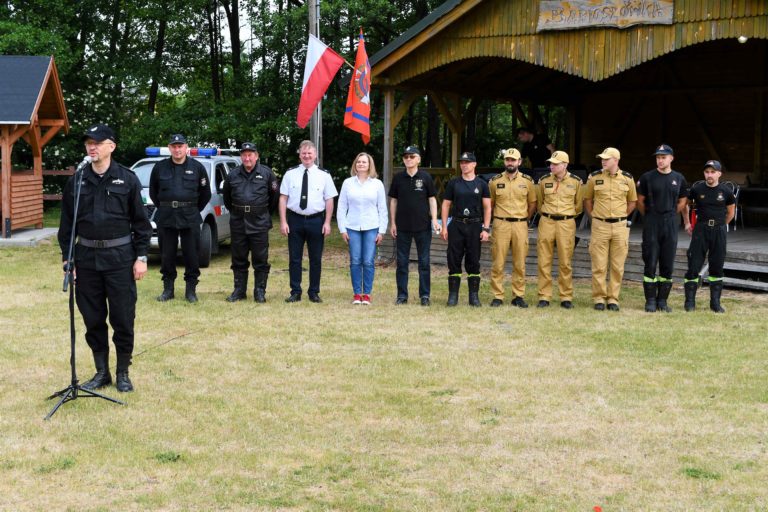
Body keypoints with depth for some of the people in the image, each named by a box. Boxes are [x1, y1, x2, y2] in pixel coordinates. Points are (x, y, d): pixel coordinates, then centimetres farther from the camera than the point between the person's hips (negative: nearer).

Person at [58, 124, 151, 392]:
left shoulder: (127, 179, -1)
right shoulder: (76, 181, 5)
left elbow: (140, 221, 0)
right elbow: (67, 223, 9)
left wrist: (141, 257, -5)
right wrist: (67, 258, 3)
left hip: (120, 257, -3)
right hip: (87, 257, 3)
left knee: (123, 318, 1)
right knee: (93, 319, 8)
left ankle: (123, 373, 14)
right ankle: (101, 372, 20)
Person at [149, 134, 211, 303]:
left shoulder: (197, 167, 2)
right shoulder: (160, 167, 4)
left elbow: (206, 193, 9)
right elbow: (153, 192, 15)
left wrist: (194, 210, 7)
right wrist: (163, 208, 11)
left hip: (190, 218, -1)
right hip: (165, 218, 1)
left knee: (192, 255, 1)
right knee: (167, 255, 5)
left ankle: (191, 290, 9)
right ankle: (168, 289, 15)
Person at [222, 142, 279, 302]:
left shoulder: (267, 174, 0)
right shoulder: (233, 175, 6)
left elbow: (274, 195, 9)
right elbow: (226, 196, 20)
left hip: (260, 223, -2)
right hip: (238, 223, 2)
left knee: (260, 259, 0)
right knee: (239, 259, 8)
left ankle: (260, 292, 7)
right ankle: (239, 290, 16)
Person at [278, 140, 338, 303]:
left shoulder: (324, 175, 2)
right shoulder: (290, 174, 3)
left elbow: (329, 200, 1)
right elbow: (283, 198, 2)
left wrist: (327, 222, -6)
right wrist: (283, 222, -5)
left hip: (316, 220, 0)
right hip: (295, 220, 0)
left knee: (316, 259, 6)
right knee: (294, 258, 4)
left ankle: (314, 292, 17)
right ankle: (295, 292, 12)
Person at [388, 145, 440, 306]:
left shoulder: (425, 177, 0)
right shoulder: (398, 178, 4)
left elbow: (432, 199, 3)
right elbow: (393, 201, 9)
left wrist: (434, 220, -6)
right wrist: (392, 223, 5)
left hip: (423, 226, -1)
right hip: (402, 226, 2)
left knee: (424, 261, 3)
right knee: (402, 262, 5)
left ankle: (424, 295, 10)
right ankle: (402, 295, 12)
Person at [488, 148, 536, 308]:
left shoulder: (527, 181, 5)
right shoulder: (495, 181, 4)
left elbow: (532, 203, 13)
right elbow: (489, 203, 12)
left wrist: (524, 219, 11)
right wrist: (497, 219, 9)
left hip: (520, 225, 1)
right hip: (500, 225, -1)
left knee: (520, 263, 4)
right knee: (498, 263, -3)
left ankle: (518, 296, 11)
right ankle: (497, 296, 3)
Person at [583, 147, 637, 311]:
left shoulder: (628, 179, 3)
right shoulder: (594, 177, 1)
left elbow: (632, 201, 15)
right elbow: (587, 199, 12)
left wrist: (622, 216, 7)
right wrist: (593, 217, 4)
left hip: (620, 226, 1)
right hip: (600, 225, -1)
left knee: (617, 266, 3)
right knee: (599, 265, -1)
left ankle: (613, 298, 11)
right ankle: (599, 298, 7)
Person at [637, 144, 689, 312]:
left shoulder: (679, 178, 7)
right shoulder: (647, 177, 0)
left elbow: (682, 202, 16)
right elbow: (640, 201, 7)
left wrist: (670, 216, 11)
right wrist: (650, 216, 9)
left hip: (670, 224, 2)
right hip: (651, 225, -2)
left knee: (668, 265, 4)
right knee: (650, 263, -3)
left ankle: (662, 301, 12)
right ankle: (650, 301, 4)